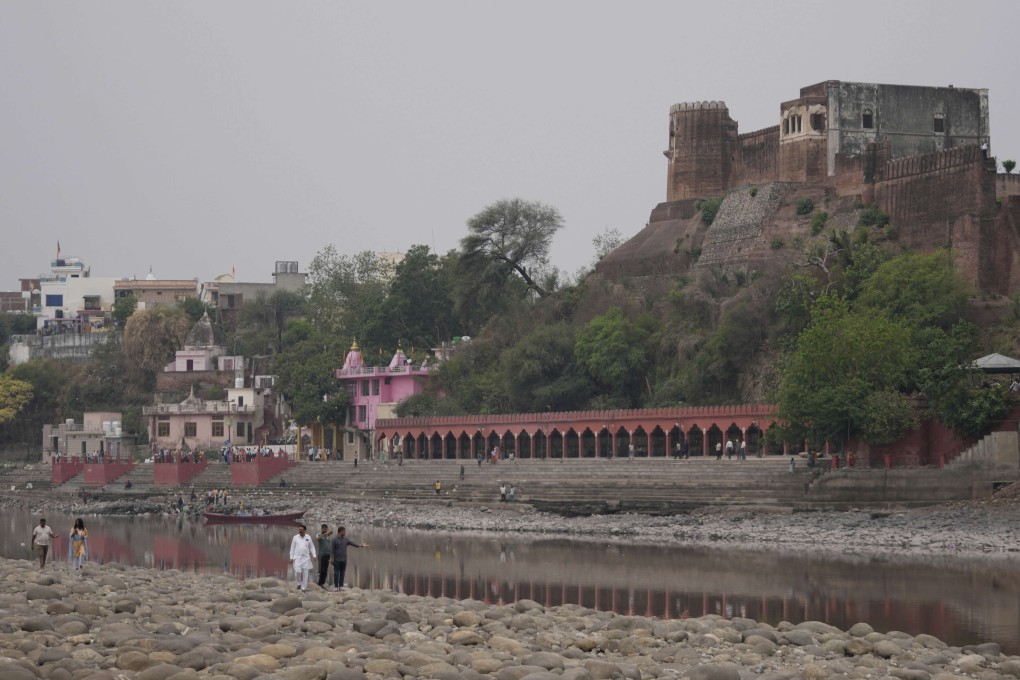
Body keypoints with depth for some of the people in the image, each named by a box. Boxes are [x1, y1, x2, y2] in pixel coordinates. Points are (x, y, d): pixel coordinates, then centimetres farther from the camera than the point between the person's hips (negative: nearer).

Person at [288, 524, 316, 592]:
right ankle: (299, 583, 11)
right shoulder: (295, 538, 4)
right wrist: (291, 558, 2)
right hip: (297, 557, -1)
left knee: (305, 573, -1)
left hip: (306, 558, 1)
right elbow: (292, 548, 6)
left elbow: (312, 547, 6)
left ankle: (304, 587, 6)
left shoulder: (308, 538, 5)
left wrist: (314, 556, -4)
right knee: (297, 571, -14)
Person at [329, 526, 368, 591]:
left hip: (344, 560, 5)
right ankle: (335, 587, -2)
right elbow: (331, 550, -6)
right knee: (336, 573, -3)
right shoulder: (335, 540, -4)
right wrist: (332, 559, -13)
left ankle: (341, 586, 7)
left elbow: (354, 544, 3)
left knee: (342, 573, 4)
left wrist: (361, 545, -9)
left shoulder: (346, 540, 10)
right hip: (337, 560, -5)